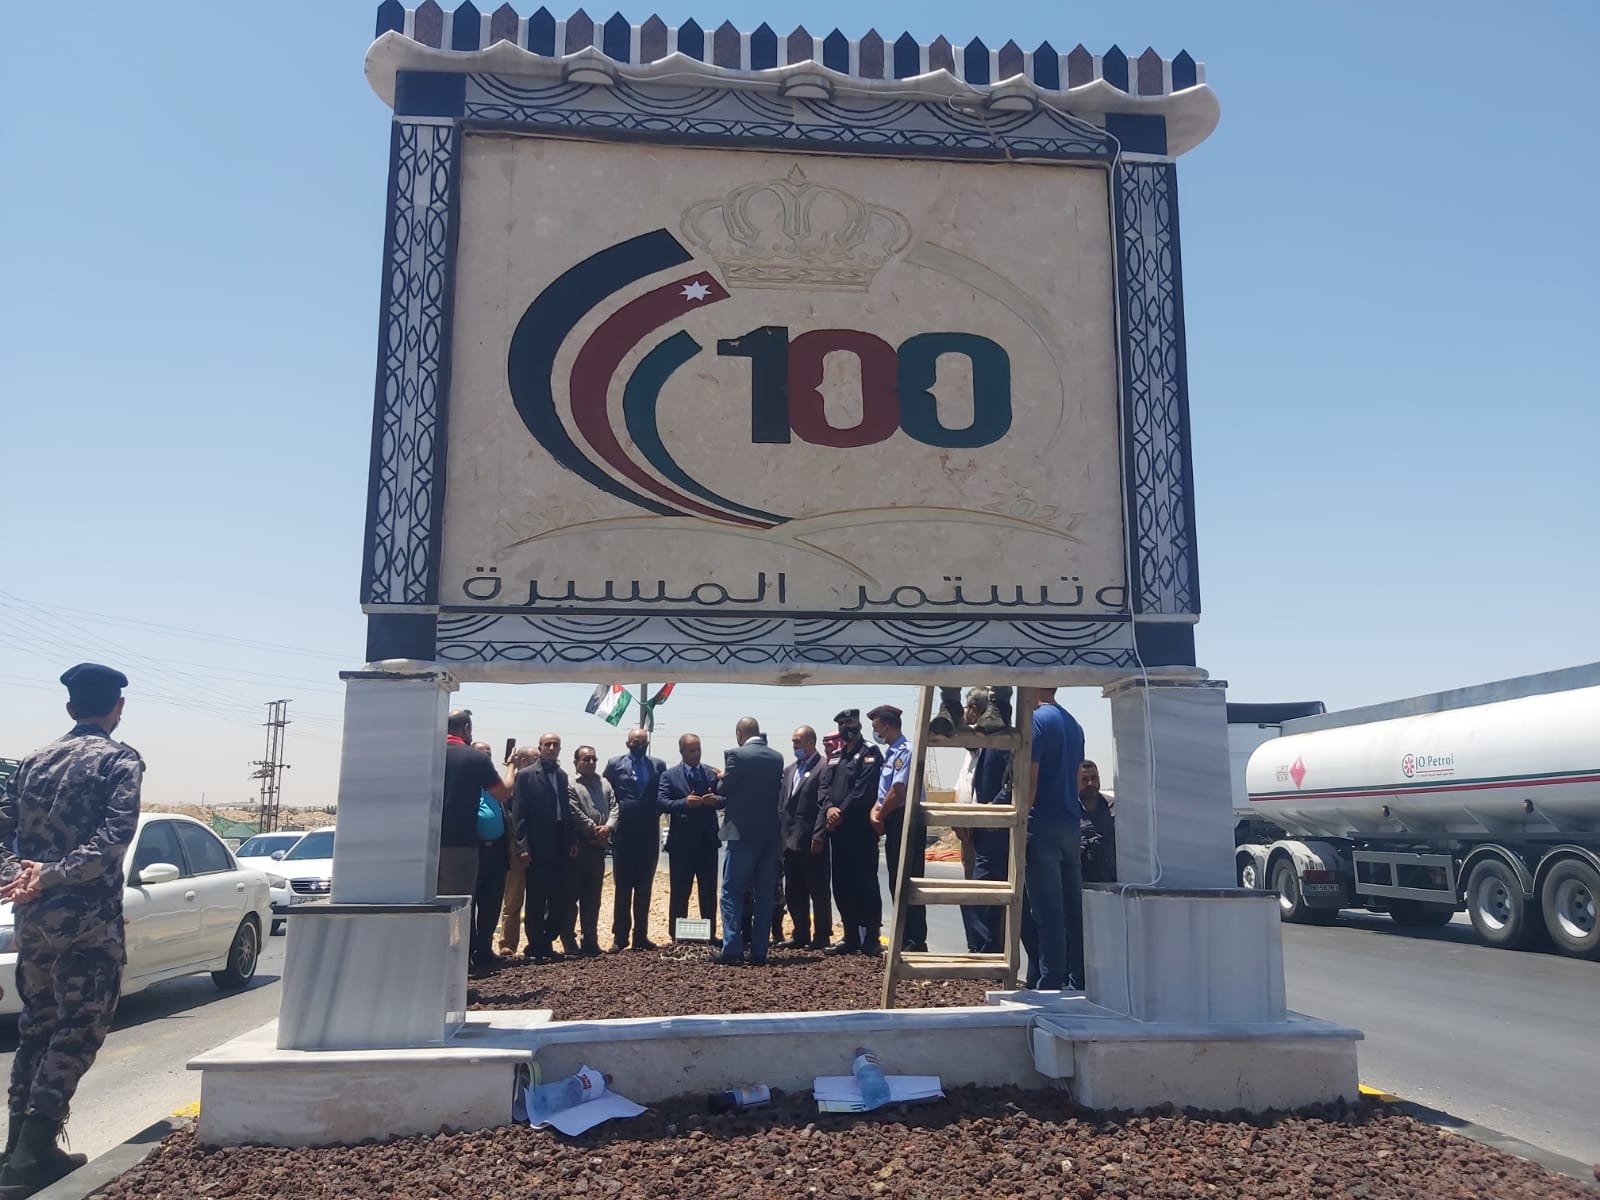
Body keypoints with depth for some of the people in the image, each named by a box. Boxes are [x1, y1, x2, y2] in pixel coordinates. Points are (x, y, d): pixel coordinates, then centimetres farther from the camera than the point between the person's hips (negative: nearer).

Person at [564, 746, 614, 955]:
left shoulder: (604, 784, 13)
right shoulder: (571, 786, -6)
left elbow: (614, 807, 6)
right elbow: (576, 814, -14)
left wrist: (607, 827, -11)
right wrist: (595, 830, -12)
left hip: (598, 847, 6)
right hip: (578, 846, -6)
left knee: (592, 897, 12)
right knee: (572, 894, 0)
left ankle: (590, 940, 18)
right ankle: (568, 939, 7)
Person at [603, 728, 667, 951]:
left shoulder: (658, 765, 6)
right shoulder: (615, 765, 2)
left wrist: (655, 813, -4)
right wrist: (612, 821, -3)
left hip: (649, 834, 2)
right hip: (623, 833, -2)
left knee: (645, 887, 7)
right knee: (623, 886, 2)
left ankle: (641, 936, 13)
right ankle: (620, 937, 7)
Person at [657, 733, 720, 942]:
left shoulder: (712, 774, 9)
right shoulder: (669, 775, 1)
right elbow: (661, 802, -11)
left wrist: (715, 800, -17)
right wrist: (684, 803, -25)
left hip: (707, 841, 3)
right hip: (681, 843, -2)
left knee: (709, 891, 8)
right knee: (679, 892, 4)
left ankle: (710, 934, 16)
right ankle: (677, 936, 12)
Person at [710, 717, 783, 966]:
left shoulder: (736, 755, -10)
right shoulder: (777, 757, 7)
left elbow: (724, 790, -7)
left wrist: (722, 778, 17)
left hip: (742, 833, -5)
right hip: (770, 833, 5)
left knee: (732, 892, 2)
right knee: (764, 894, 9)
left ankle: (731, 950, -3)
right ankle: (759, 952, 10)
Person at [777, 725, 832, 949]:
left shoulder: (824, 768, -9)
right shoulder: (789, 770, 16)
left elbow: (825, 805, -14)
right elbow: (781, 805, 17)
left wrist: (818, 837, -17)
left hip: (812, 842, -8)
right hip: (790, 840, 8)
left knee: (818, 891, 2)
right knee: (793, 892, 12)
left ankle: (821, 937, 10)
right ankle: (801, 935, 21)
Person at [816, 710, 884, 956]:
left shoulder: (869, 753, -3)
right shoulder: (834, 757, 20)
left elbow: (863, 790, -14)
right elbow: (824, 787, 10)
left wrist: (842, 813, -16)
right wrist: (829, 808, -9)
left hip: (861, 829, -7)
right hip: (837, 829, 7)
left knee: (865, 884, -5)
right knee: (842, 884, 10)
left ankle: (870, 940, -1)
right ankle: (850, 936, 18)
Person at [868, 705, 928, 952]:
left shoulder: (905, 751, -14)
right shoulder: (891, 753, 17)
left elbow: (898, 792, -20)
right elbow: (885, 791, 19)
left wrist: (880, 816, -7)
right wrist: (875, 810, 0)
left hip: (907, 822, -10)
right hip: (893, 823, 10)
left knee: (908, 881, -7)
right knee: (896, 883, 12)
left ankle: (916, 941, -2)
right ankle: (904, 938, 19)